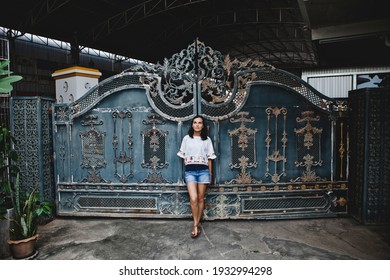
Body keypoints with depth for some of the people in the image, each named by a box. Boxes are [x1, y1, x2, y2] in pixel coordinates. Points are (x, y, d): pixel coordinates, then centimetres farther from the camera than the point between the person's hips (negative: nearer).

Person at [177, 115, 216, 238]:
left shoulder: (207, 139, 8)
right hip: (190, 171, -1)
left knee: (201, 198, 6)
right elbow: (183, 156, 10)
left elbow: (210, 158, 10)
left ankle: (197, 223, 20)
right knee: (193, 199, -12)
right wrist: (187, 169, 5)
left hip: (203, 170, 1)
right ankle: (196, 224, 4)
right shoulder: (186, 138, 7)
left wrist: (210, 173, 9)